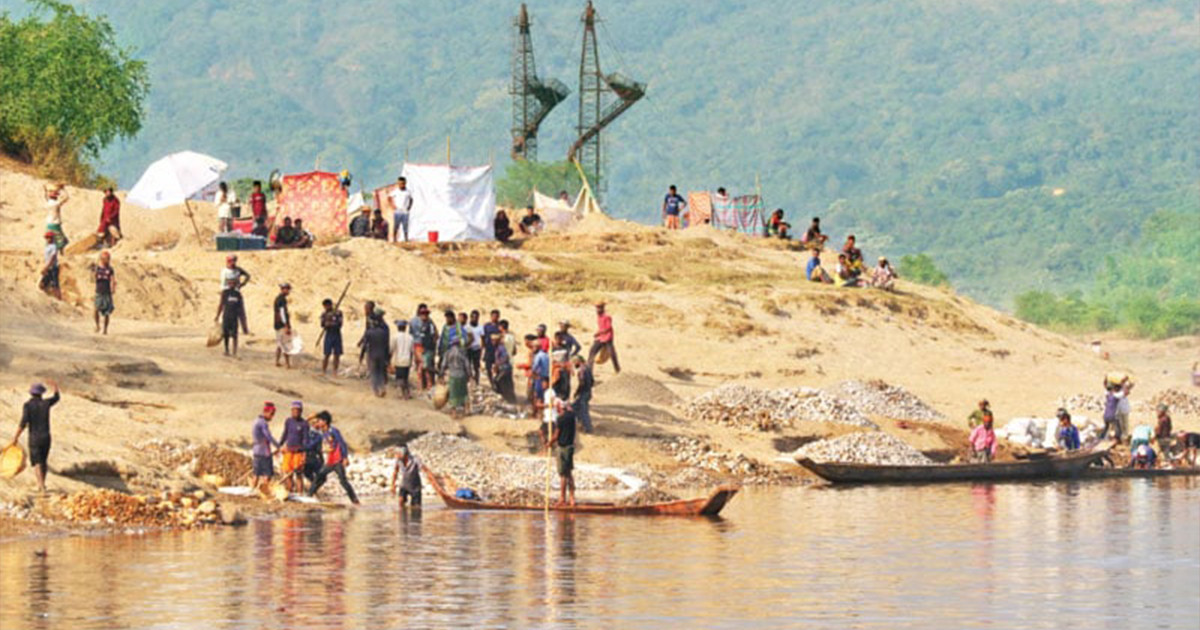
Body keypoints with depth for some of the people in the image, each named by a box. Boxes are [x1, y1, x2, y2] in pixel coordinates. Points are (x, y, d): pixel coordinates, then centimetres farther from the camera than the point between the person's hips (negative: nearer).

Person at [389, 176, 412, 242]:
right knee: (396, 227, 0)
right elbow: (389, 198, 9)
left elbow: (411, 200, 20)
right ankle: (394, 240, 4)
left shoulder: (408, 192, 4)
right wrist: (392, 205, -2)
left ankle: (406, 239, 3)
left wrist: (409, 206, 6)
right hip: (397, 212, -1)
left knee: (405, 227, 0)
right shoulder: (395, 191, -1)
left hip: (405, 212, 1)